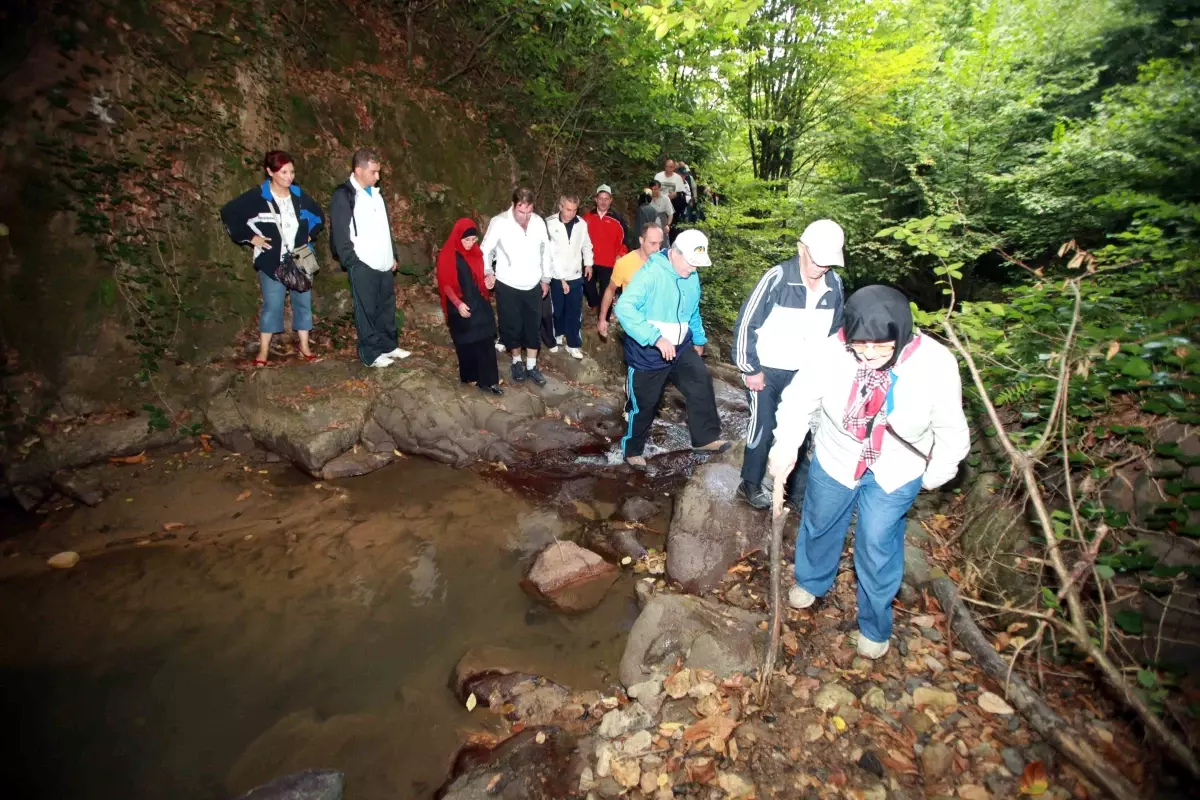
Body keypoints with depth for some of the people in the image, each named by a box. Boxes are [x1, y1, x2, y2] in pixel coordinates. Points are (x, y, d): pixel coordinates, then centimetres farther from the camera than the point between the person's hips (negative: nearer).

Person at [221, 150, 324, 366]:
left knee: (303, 301, 8)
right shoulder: (257, 196, -10)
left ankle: (304, 347, 19)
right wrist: (250, 237, -8)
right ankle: (264, 350, 12)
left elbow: (317, 215, 19)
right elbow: (229, 213, -4)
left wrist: (309, 235, 6)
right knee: (272, 305, 1)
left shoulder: (299, 195, 2)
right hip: (272, 260, -4)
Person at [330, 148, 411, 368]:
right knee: (367, 310, 0)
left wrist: (393, 256, 19)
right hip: (363, 265, -7)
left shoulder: (376, 193, 16)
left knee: (387, 307, 14)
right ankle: (371, 354, 7)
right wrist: (351, 262, -15)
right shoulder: (343, 195, -9)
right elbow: (340, 234, -12)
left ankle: (388, 345, 26)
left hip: (383, 263, 8)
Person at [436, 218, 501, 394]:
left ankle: (488, 380, 4)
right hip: (461, 307, -5)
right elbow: (446, 284, -11)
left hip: (480, 304, 5)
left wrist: (487, 282, -1)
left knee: (485, 342, 1)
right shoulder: (447, 256, -10)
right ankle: (470, 376, 23)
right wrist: (458, 303, -20)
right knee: (466, 343, 7)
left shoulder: (476, 253, 7)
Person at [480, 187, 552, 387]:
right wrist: (488, 272, -21)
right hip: (507, 286, -2)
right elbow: (486, 250, -5)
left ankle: (531, 366, 25)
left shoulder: (539, 222, -5)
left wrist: (546, 279, 9)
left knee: (533, 327, 11)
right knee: (512, 327, 10)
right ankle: (517, 362, 31)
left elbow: (545, 251, 6)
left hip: (533, 286, 3)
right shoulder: (499, 223, -14)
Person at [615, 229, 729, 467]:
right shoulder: (651, 273, -21)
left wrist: (699, 339, 27)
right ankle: (632, 450, 29)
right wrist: (657, 338, -37)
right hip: (647, 354, -5)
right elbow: (624, 308, -32)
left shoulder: (692, 278, 2)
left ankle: (705, 437, -3)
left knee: (702, 382, -16)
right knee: (644, 405, 7)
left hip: (681, 349, 6)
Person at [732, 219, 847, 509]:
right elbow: (746, 324, -15)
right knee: (763, 429, 5)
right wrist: (750, 368, -13)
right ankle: (751, 484, 27)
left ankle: (800, 490, 29)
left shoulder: (835, 284, -3)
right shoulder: (777, 278, -19)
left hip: (806, 374, 5)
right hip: (767, 371, -4)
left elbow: (835, 329, 11)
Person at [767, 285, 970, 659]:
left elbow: (950, 428, -11)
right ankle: (811, 580, 52)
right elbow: (800, 398, -13)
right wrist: (786, 445, -24)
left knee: (877, 545, 6)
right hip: (835, 458, 2)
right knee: (819, 524, 21)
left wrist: (937, 473, 1)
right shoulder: (833, 351, -28)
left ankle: (875, 625, 32)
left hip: (895, 470, -1)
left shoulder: (936, 364, -28)